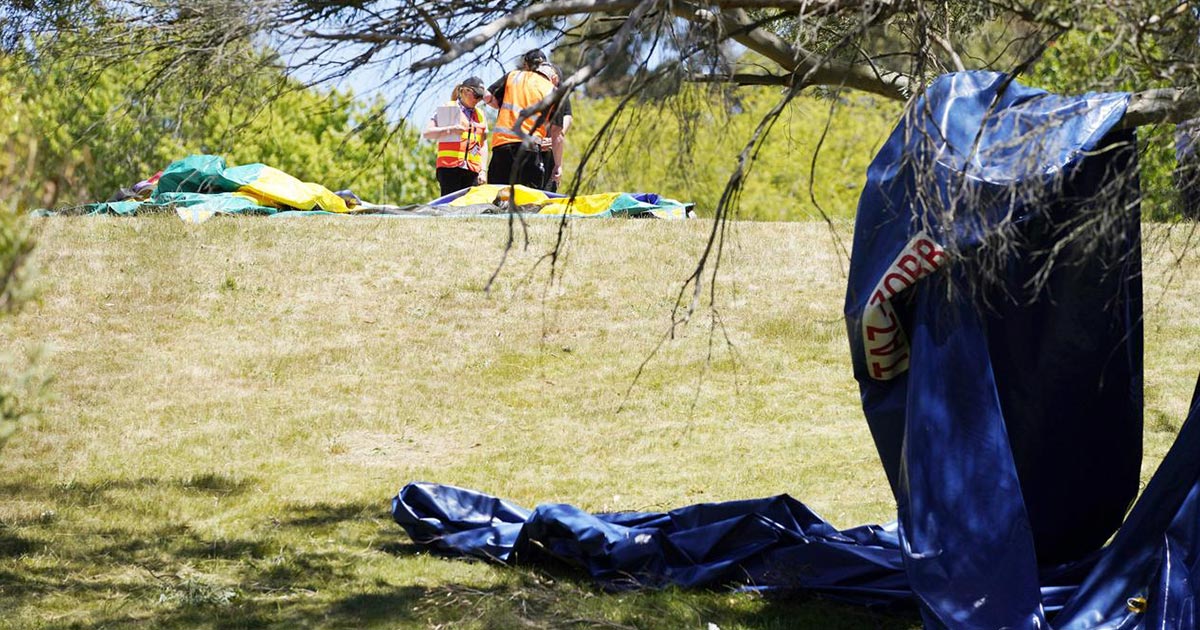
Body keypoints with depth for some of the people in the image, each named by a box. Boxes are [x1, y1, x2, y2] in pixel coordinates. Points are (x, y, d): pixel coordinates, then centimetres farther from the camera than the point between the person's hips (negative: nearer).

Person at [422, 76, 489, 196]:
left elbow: (484, 145, 19)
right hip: (449, 168, -4)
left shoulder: (480, 115, 21)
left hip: (473, 170, 4)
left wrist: (483, 171, 9)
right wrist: (451, 130, -15)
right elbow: (427, 133, -1)